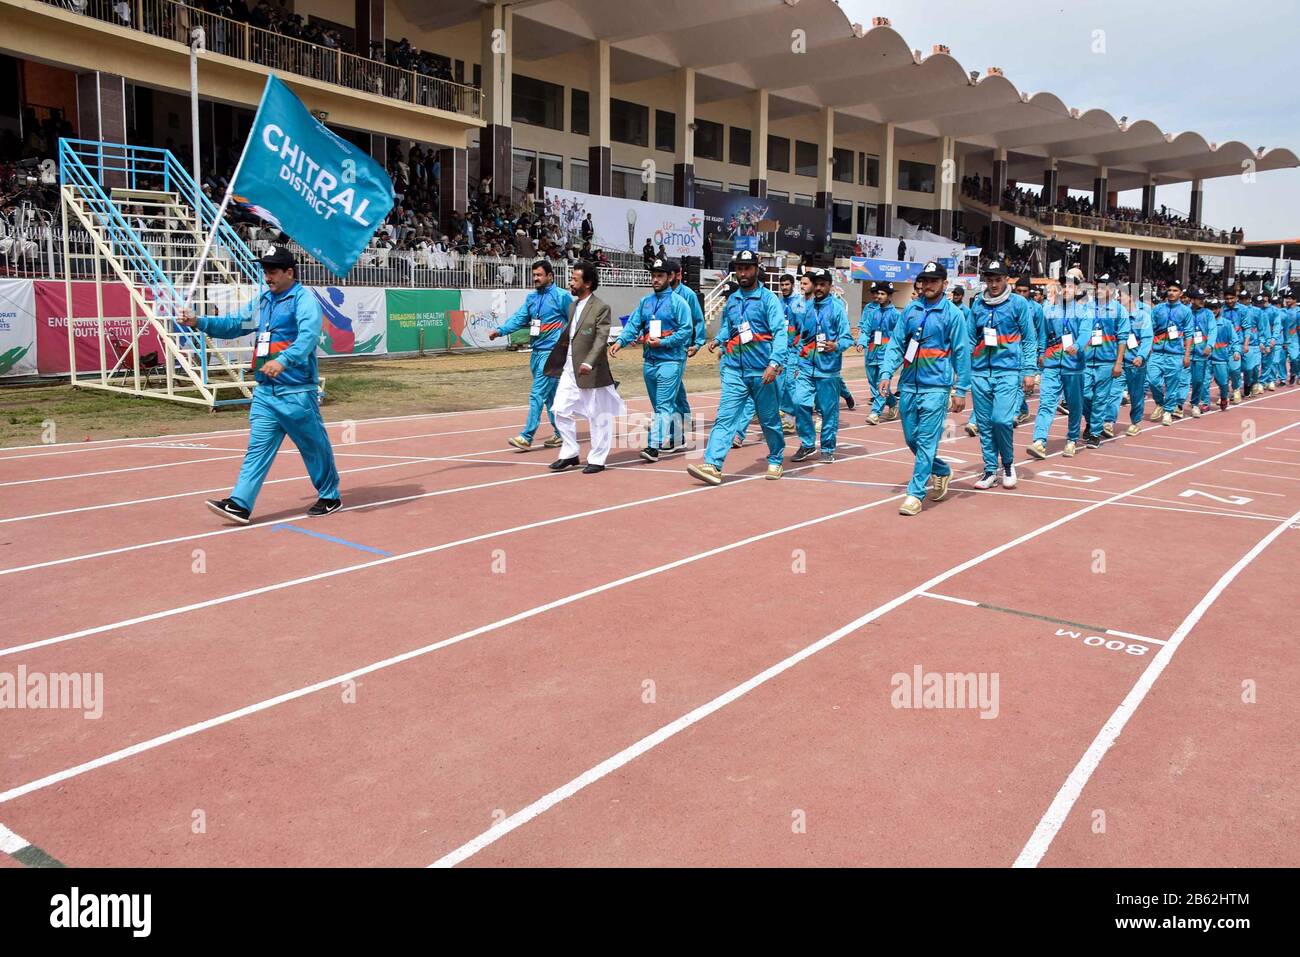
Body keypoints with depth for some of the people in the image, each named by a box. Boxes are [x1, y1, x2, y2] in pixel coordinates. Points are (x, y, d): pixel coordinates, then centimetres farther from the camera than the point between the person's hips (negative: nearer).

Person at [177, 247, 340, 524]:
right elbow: (234, 324, 20)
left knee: (315, 447, 5)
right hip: (264, 391, 7)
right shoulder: (263, 301, 16)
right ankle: (240, 504, -2)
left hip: (297, 392, -7)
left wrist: (283, 361, -40)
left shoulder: (304, 300, -9)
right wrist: (199, 322, 5)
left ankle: (330, 497, 21)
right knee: (257, 447, 2)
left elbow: (308, 335, -26)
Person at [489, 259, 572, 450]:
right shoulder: (531, 297, 12)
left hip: (551, 352, -7)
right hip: (536, 351, 8)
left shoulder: (561, 296, -7)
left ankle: (526, 437, -10)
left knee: (537, 394, -11)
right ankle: (561, 434, 23)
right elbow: (519, 318, 5)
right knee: (550, 395, 13)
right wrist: (500, 330, -10)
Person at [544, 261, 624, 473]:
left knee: (597, 417, 3)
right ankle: (569, 454, 19)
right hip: (569, 368, 8)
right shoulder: (572, 306, 13)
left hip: (591, 371, -7)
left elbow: (601, 339, -19)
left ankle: (597, 460, 15)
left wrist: (589, 363, -30)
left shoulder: (601, 308, -11)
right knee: (561, 411, 6)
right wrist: (555, 359, 15)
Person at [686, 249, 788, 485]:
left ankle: (775, 461, 30)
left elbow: (780, 332, -14)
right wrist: (718, 340, 0)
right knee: (725, 417, -9)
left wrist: (774, 363, -25)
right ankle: (712, 465, -16)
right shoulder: (732, 300, 11)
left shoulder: (768, 298, -5)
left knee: (769, 419, 11)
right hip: (734, 370, 4)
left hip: (762, 371, -4)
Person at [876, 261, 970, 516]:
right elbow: (896, 344, 9)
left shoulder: (952, 314, -2)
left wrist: (961, 390, -6)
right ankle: (941, 471, 36)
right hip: (908, 386, 5)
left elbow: (962, 353, -3)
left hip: (936, 387, -5)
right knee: (911, 438, 12)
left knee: (926, 441, -7)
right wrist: (886, 373, -6)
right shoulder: (910, 311, 9)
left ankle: (916, 493, -3)